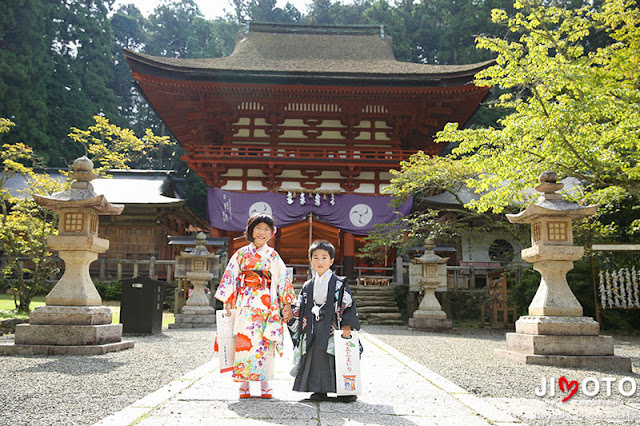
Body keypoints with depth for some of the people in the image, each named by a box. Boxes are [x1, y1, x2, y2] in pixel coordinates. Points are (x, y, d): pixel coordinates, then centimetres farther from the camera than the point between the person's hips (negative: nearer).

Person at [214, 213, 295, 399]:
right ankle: (244, 383, 3)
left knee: (265, 342, -2)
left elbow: (283, 279, 7)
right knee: (244, 340, -5)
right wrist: (228, 301, 1)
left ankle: (264, 383, 7)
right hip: (245, 303, 0)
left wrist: (287, 304, -1)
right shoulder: (241, 253, 10)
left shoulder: (273, 255, 10)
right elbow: (231, 276, 9)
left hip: (267, 303, 0)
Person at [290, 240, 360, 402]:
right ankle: (319, 390, 16)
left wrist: (347, 325, -15)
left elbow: (348, 305, -6)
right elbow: (300, 310, 19)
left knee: (337, 358, -5)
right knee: (315, 357, 4)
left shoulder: (339, 284, -1)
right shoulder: (308, 286, 12)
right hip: (313, 331, 4)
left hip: (332, 328, -4)